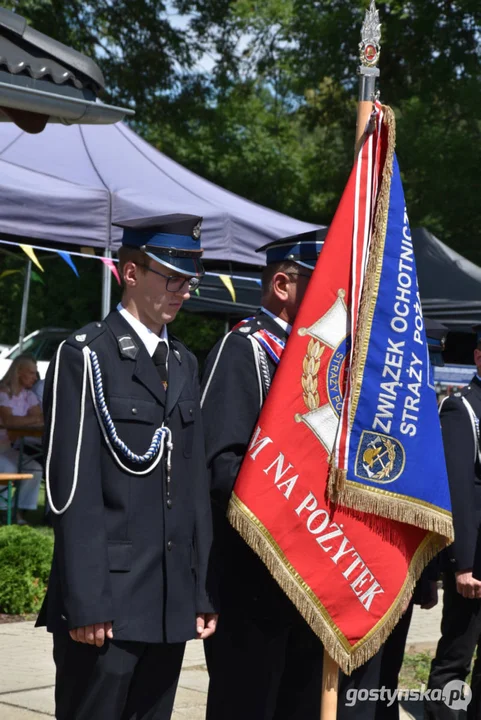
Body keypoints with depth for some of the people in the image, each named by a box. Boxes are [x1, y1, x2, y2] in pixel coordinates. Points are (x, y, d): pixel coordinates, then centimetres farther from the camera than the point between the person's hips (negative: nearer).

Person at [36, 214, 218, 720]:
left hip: (172, 604, 7)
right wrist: (86, 603, -16)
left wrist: (203, 591, 11)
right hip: (107, 602, -6)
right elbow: (74, 490, -11)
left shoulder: (184, 364, 17)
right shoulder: (85, 357, -6)